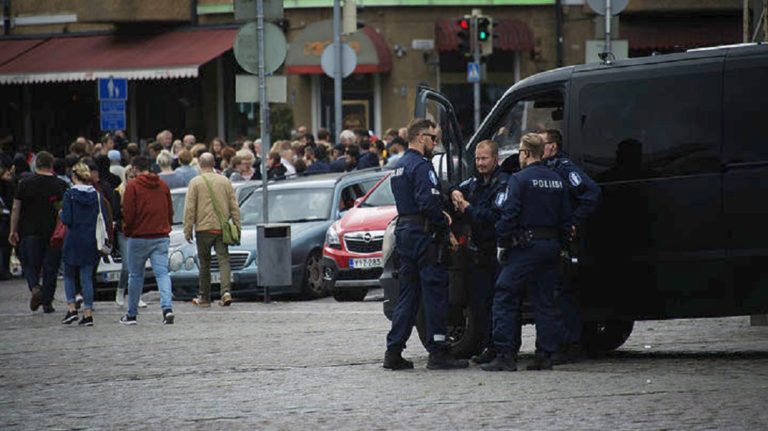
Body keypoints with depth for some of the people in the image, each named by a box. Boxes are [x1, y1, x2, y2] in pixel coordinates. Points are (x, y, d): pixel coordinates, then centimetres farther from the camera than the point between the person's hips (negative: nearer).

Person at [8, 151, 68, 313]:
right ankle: (47, 302, 7)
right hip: (53, 232, 1)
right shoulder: (60, 185, -1)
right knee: (50, 267, 7)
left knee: (30, 265, 10)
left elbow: (16, 209, -1)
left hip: (30, 231, -1)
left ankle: (35, 287, -17)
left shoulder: (25, 183, -2)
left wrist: (13, 231, 5)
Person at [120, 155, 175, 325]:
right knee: (162, 273, -3)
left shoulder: (132, 185, -7)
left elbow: (128, 212, -9)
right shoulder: (162, 185, 8)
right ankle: (167, 307, -23)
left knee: (135, 275, 9)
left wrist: (127, 230, 7)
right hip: (161, 237, 3)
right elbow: (170, 211, 11)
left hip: (139, 237, -3)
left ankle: (131, 314, 17)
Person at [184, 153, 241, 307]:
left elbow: (189, 209, -6)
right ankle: (226, 292, -19)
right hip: (222, 228, 2)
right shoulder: (225, 181, 6)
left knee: (204, 263, 7)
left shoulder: (196, 183, -4)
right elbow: (234, 207, 7)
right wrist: (237, 227, 13)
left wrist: (187, 230, -1)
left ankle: (204, 298, 13)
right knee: (223, 260, 0)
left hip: (204, 228, -2)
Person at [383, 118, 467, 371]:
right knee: (435, 292, -5)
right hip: (422, 234, -9)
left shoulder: (399, 167, 18)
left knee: (408, 293, 12)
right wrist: (445, 226, -10)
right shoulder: (421, 166, -14)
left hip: (404, 233, 9)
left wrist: (441, 217, 9)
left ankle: (394, 352, 8)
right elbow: (429, 203, -23)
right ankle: (438, 354, -4)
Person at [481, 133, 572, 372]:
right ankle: (545, 355, 8)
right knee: (544, 302, 10)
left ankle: (505, 355, -9)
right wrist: (560, 245, 19)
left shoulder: (520, 180, -10)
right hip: (551, 245, 7)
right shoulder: (557, 181, 11)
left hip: (526, 246, -7)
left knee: (505, 298, -3)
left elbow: (509, 215, -15)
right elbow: (566, 219, 14)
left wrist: (502, 245, -7)